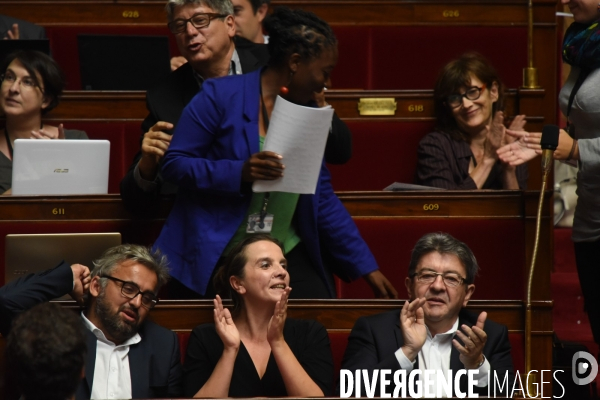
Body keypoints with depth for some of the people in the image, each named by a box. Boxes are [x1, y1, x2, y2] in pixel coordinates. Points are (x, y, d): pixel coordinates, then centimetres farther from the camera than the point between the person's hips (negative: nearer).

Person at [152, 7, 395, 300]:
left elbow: (324, 201, 15)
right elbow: (174, 163, -9)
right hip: (215, 258, -5)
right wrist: (240, 173, -24)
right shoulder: (220, 96, -7)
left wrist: (366, 267, 13)